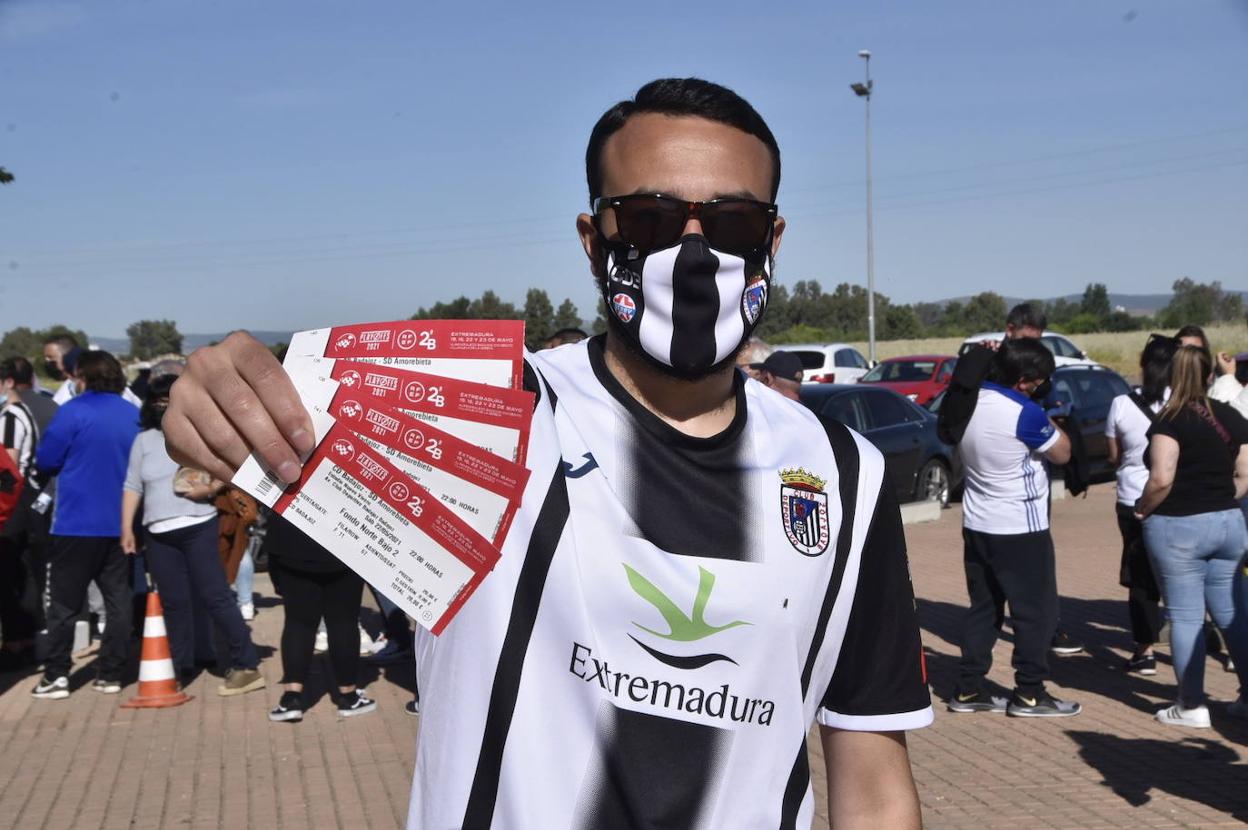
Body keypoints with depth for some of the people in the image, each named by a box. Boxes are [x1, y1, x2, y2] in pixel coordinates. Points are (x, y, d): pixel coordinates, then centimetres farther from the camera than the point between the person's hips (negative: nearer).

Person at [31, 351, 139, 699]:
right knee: (118, 599, 9)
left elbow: (44, 461, -6)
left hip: (77, 523, -4)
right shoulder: (134, 415, 6)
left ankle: (56, 677, 4)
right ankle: (111, 674, 11)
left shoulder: (73, 412, -10)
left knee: (64, 603, 4)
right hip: (120, 523, 5)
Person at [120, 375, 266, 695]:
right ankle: (182, 668, 18)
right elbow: (132, 486, 14)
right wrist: (127, 528, 7)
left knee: (215, 596, -7)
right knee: (174, 603, 7)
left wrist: (212, 487, -15)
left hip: (198, 527, -4)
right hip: (158, 534, 4)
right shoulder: (144, 441, 14)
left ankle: (247, 666, -4)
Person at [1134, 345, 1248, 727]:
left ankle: (1192, 706, 8)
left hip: (1177, 526, -5)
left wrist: (1144, 509, -6)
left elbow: (1162, 477, -22)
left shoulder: (1171, 419, -12)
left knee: (1185, 616, 2)